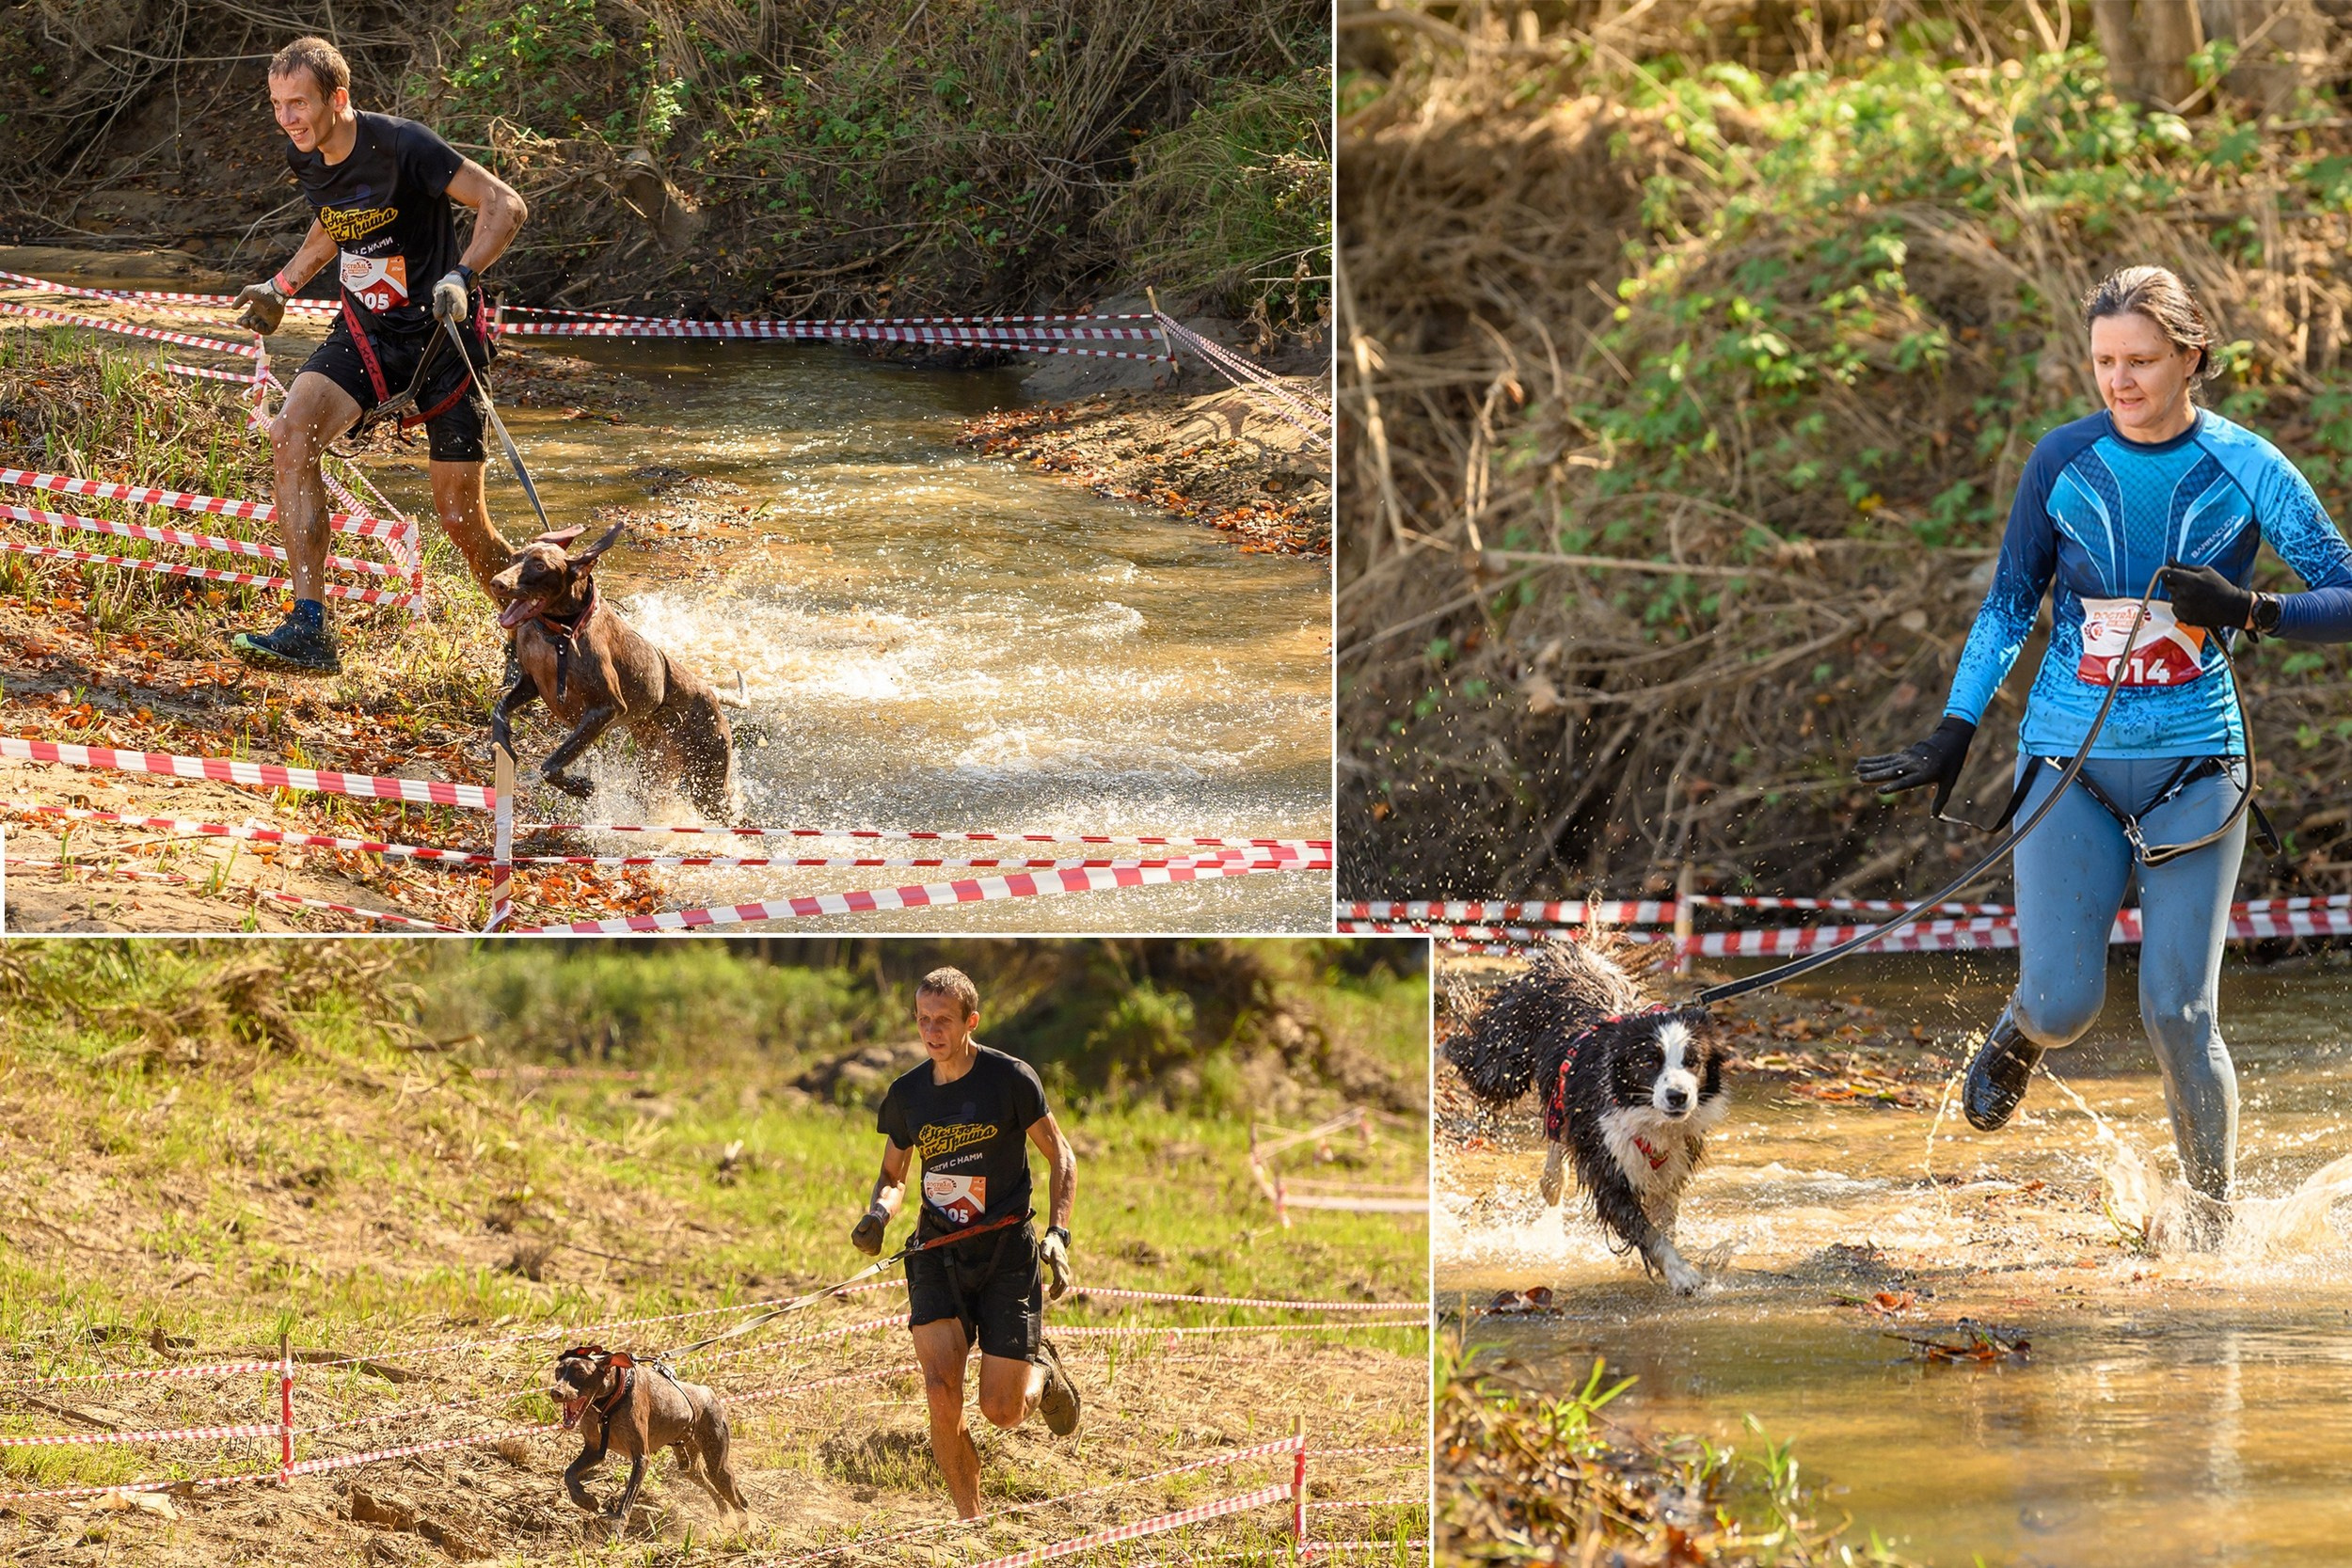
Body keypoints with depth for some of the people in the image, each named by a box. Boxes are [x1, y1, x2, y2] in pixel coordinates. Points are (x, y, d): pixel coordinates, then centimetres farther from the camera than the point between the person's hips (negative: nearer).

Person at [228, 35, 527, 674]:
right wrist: (282, 286, 15)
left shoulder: (400, 146, -21)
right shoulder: (305, 158, 0)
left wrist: (461, 277, -32)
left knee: (460, 517, -4)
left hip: (442, 334, -5)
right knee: (291, 434, -22)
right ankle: (310, 631, -24)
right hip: (366, 332, 5)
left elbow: (505, 205, -19)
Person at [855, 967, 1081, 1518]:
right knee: (941, 1396, -16)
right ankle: (970, 1519, 1)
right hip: (937, 1253, 3)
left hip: (1007, 1252, -3)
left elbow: (1060, 1155, 1)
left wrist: (1058, 1235, -10)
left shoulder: (1011, 1079, -9)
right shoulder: (907, 1094, 2)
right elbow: (892, 1174, 16)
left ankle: (1042, 1372, 32)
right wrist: (878, 1213, -7)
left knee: (1002, 1411, -5)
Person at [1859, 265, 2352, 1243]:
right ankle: (2019, 1038, 29)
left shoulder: (2246, 468, -3)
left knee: (2177, 1013, -7)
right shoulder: (2063, 462, 0)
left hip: (2193, 766, -1)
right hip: (2070, 760, 1)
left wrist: (2247, 611, -20)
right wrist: (1954, 733, 8)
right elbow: (2009, 604, 11)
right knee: (2062, 1001, -10)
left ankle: (2215, 1224, 10)